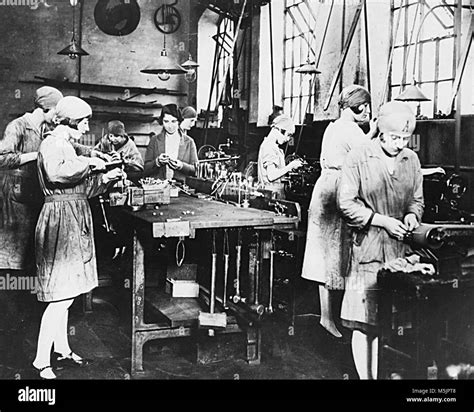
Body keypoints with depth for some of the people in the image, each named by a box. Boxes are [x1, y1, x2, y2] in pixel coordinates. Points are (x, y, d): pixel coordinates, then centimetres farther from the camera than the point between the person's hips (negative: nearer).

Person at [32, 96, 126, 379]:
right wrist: (88, 163, -20)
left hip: (73, 221, 10)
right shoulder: (52, 144, -9)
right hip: (61, 220, -10)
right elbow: (55, 174, -31)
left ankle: (62, 349, 26)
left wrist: (105, 178, 12)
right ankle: (42, 361, -1)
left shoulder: (66, 145, 21)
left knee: (66, 294, 15)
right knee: (60, 297, -9)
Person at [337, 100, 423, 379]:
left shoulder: (412, 160, 10)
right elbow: (347, 204, -6)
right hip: (367, 251, -4)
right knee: (363, 323, 0)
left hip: (401, 251, 4)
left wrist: (412, 215, -2)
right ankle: (366, 376, 14)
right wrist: (383, 220, -12)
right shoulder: (358, 159, -4)